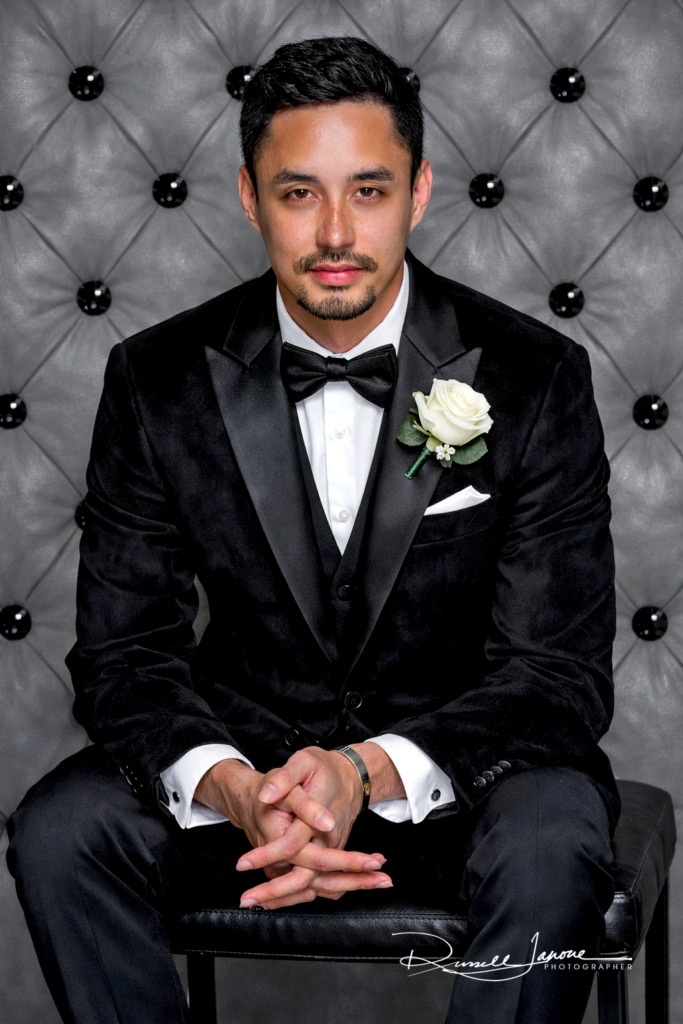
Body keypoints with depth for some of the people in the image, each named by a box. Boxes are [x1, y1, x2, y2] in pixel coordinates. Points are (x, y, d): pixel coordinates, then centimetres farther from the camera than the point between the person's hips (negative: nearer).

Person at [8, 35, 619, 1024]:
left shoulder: (535, 378, -11)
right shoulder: (160, 382, -6)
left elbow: (562, 671, -12)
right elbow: (123, 653, -6)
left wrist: (371, 769, -30)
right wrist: (229, 786, -28)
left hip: (459, 759, -1)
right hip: (244, 749, 2)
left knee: (550, 850, -34)